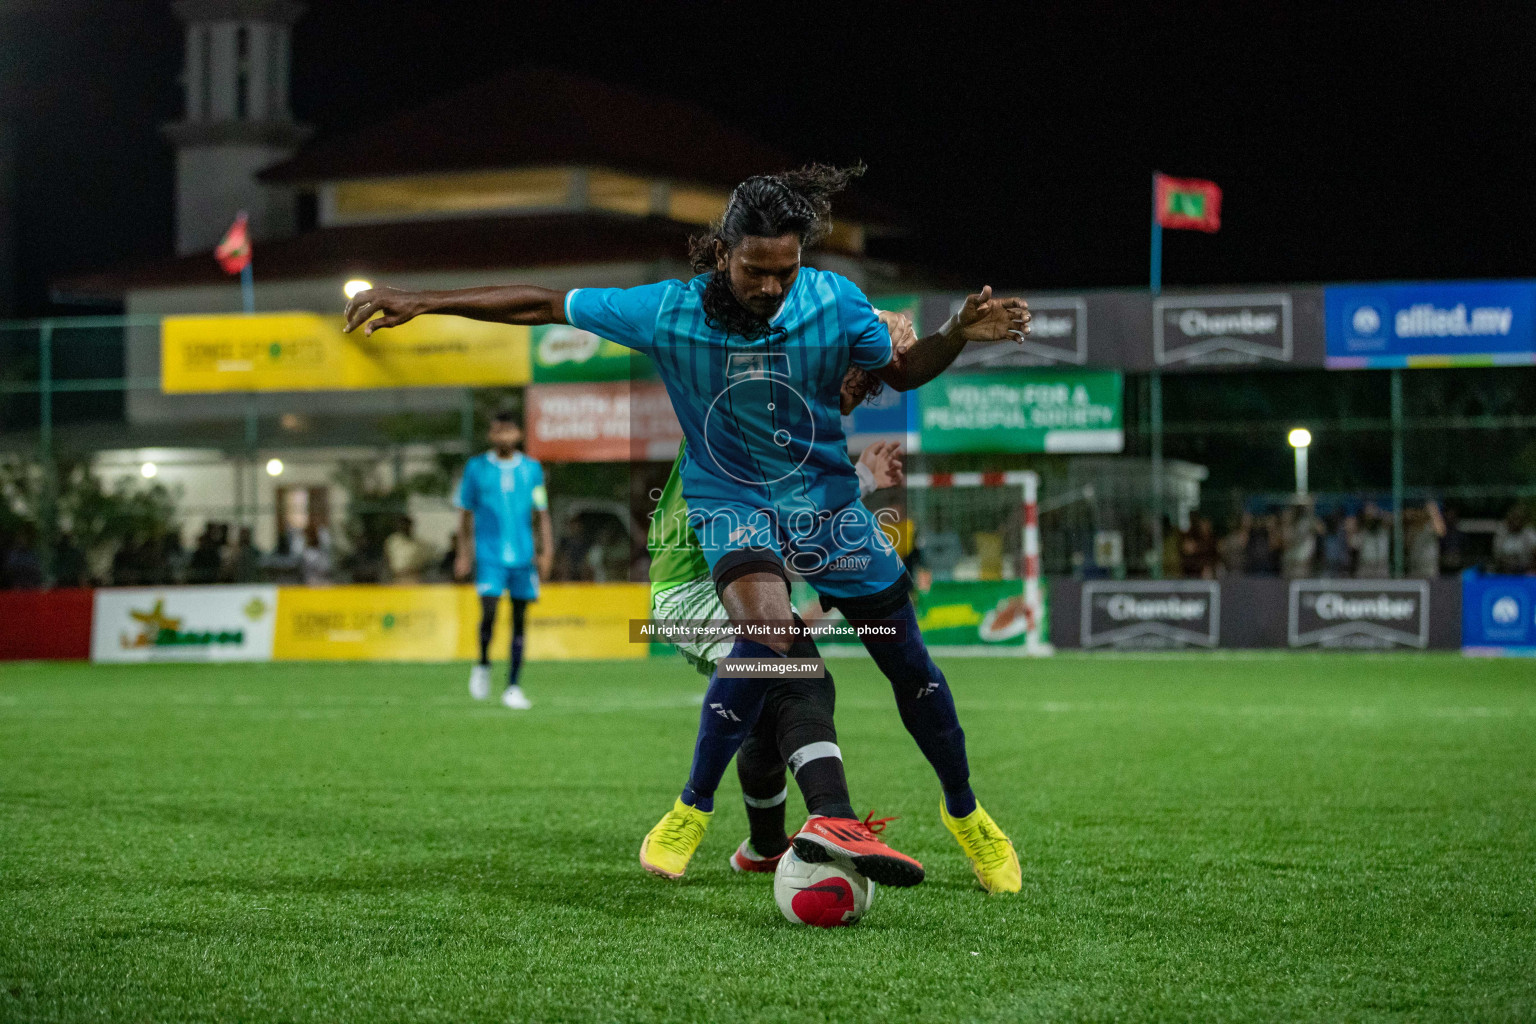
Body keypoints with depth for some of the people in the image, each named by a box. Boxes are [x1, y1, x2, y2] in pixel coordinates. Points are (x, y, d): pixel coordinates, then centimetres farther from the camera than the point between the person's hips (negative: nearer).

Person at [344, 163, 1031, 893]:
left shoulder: (833, 301, -14)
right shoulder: (667, 312, -19)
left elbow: (900, 372, 2)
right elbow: (542, 306, -10)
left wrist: (958, 333, -17)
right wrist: (422, 303, -11)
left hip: (827, 498, 3)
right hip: (731, 499, -3)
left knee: (908, 662, 6)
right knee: (769, 629, -32)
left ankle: (964, 812, 31)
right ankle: (692, 810, -17)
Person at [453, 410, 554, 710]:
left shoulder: (532, 469, 7)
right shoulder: (476, 468, 3)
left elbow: (542, 513, 10)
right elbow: (465, 513, 9)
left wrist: (546, 551, 0)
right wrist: (464, 555, 5)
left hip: (522, 556, 2)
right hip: (489, 557, -2)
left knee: (519, 620, 3)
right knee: (489, 612, -16)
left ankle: (513, 687, 10)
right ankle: (483, 665, 11)